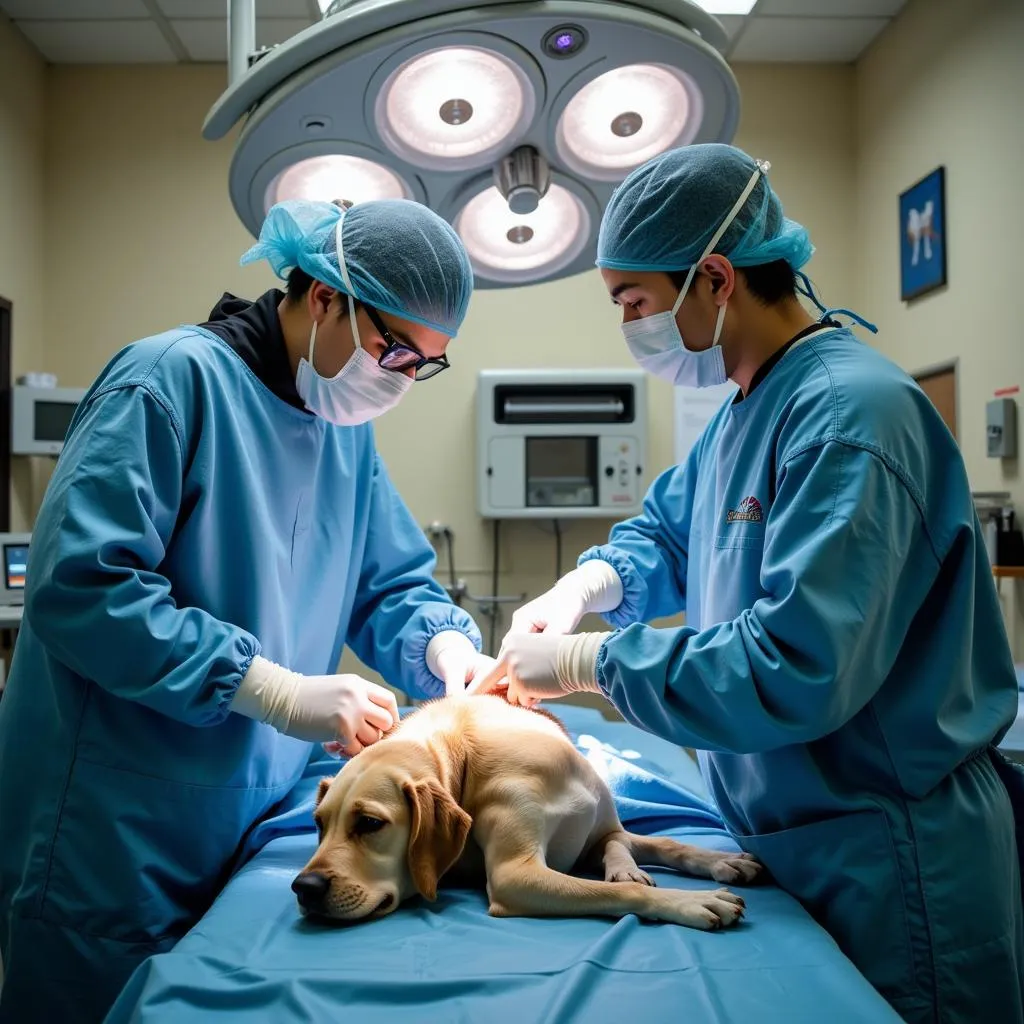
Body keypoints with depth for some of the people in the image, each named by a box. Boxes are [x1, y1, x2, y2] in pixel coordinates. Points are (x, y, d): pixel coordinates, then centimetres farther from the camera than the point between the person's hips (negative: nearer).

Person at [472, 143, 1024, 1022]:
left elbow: (795, 672, -31)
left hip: (888, 858, -9)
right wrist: (588, 585, -2)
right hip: (788, 834, 9)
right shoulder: (750, 406, 6)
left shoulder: (850, 413, -25)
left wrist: (590, 661, -21)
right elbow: (669, 528, 20)